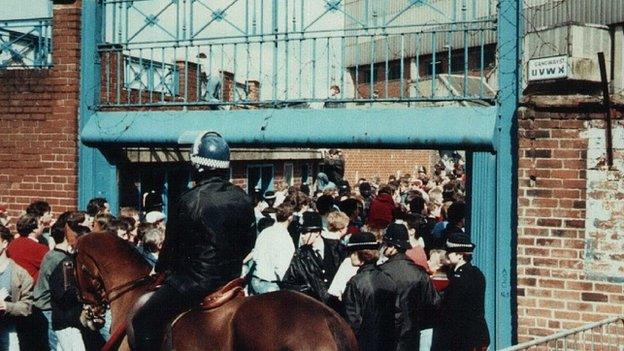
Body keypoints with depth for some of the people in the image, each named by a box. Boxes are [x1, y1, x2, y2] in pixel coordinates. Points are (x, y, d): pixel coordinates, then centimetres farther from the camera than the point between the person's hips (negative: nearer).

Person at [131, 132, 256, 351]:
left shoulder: (189, 201, -16)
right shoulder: (243, 199, 0)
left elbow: (171, 245, -5)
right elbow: (249, 242, 10)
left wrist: (160, 269, 14)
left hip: (193, 282, -7)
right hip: (231, 280, 7)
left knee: (143, 323, 0)